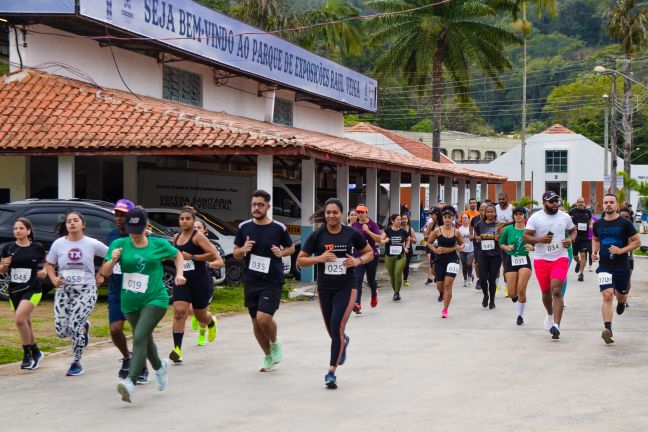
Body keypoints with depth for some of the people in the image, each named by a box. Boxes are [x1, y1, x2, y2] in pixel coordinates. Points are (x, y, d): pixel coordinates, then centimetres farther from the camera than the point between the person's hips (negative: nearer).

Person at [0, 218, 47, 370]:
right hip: (14, 291, 4)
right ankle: (35, 353, 30)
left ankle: (27, 354, -8)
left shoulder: (37, 248, -3)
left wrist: (44, 272, -10)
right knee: (25, 323, 11)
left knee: (20, 318, -22)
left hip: (32, 290, -4)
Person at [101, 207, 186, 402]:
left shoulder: (159, 244, -2)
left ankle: (130, 382, -31)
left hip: (155, 300, -3)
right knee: (146, 339, 19)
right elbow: (105, 272, -1)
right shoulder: (119, 244, -1)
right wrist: (112, 260, -21)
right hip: (130, 303, 4)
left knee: (140, 338, -21)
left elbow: (178, 255, 18)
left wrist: (179, 273, 1)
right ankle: (159, 367, 49)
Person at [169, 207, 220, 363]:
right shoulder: (176, 237, 10)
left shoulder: (198, 236, -10)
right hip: (182, 281, 4)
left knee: (200, 314, 11)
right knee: (179, 311, -15)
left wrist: (192, 257, -21)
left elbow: (214, 255, -19)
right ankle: (177, 349, -17)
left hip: (200, 281, -4)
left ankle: (211, 322, 49)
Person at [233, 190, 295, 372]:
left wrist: (281, 252, -11)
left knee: (264, 318, -19)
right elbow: (236, 253, 10)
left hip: (272, 282, -4)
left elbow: (291, 248, 10)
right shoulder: (244, 227, 2)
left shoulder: (278, 228, -5)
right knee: (256, 322, 10)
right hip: (251, 281, 4)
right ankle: (268, 356, 30)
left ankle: (275, 343, 12)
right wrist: (243, 250, -12)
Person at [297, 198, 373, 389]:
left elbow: (370, 253, 8)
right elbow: (300, 260, -3)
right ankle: (343, 341, 52)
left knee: (337, 328, -14)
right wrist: (319, 258, -19)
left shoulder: (352, 234, -6)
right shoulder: (317, 236, -6)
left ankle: (331, 373, -5)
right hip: (324, 288, 2)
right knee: (332, 332, 14)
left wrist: (358, 261, -12)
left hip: (346, 287, -2)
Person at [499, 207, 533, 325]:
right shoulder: (508, 229, 0)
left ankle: (520, 315, 8)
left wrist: (532, 247, -14)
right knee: (512, 293, -3)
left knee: (521, 290, -12)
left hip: (524, 261, -1)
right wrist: (506, 247, -10)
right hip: (511, 260, 1)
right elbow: (501, 243, 10)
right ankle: (515, 296, 37)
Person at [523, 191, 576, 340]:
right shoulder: (535, 218, -2)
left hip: (560, 258, -1)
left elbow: (573, 230, 21)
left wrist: (571, 239, -2)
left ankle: (556, 326, -22)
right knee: (546, 292, 13)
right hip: (541, 259, 1)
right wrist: (540, 240, -20)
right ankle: (550, 314, 44)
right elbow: (526, 237, -3)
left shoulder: (565, 217, 5)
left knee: (557, 291, -16)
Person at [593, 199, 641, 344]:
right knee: (607, 296, -16)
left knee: (621, 295, 16)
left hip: (622, 266, -1)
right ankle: (608, 330, -21)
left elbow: (637, 242, -3)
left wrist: (621, 250, -17)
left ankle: (621, 302, 56)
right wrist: (594, 251, 3)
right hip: (604, 266, 1)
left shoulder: (625, 223, -7)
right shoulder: (598, 224, 4)